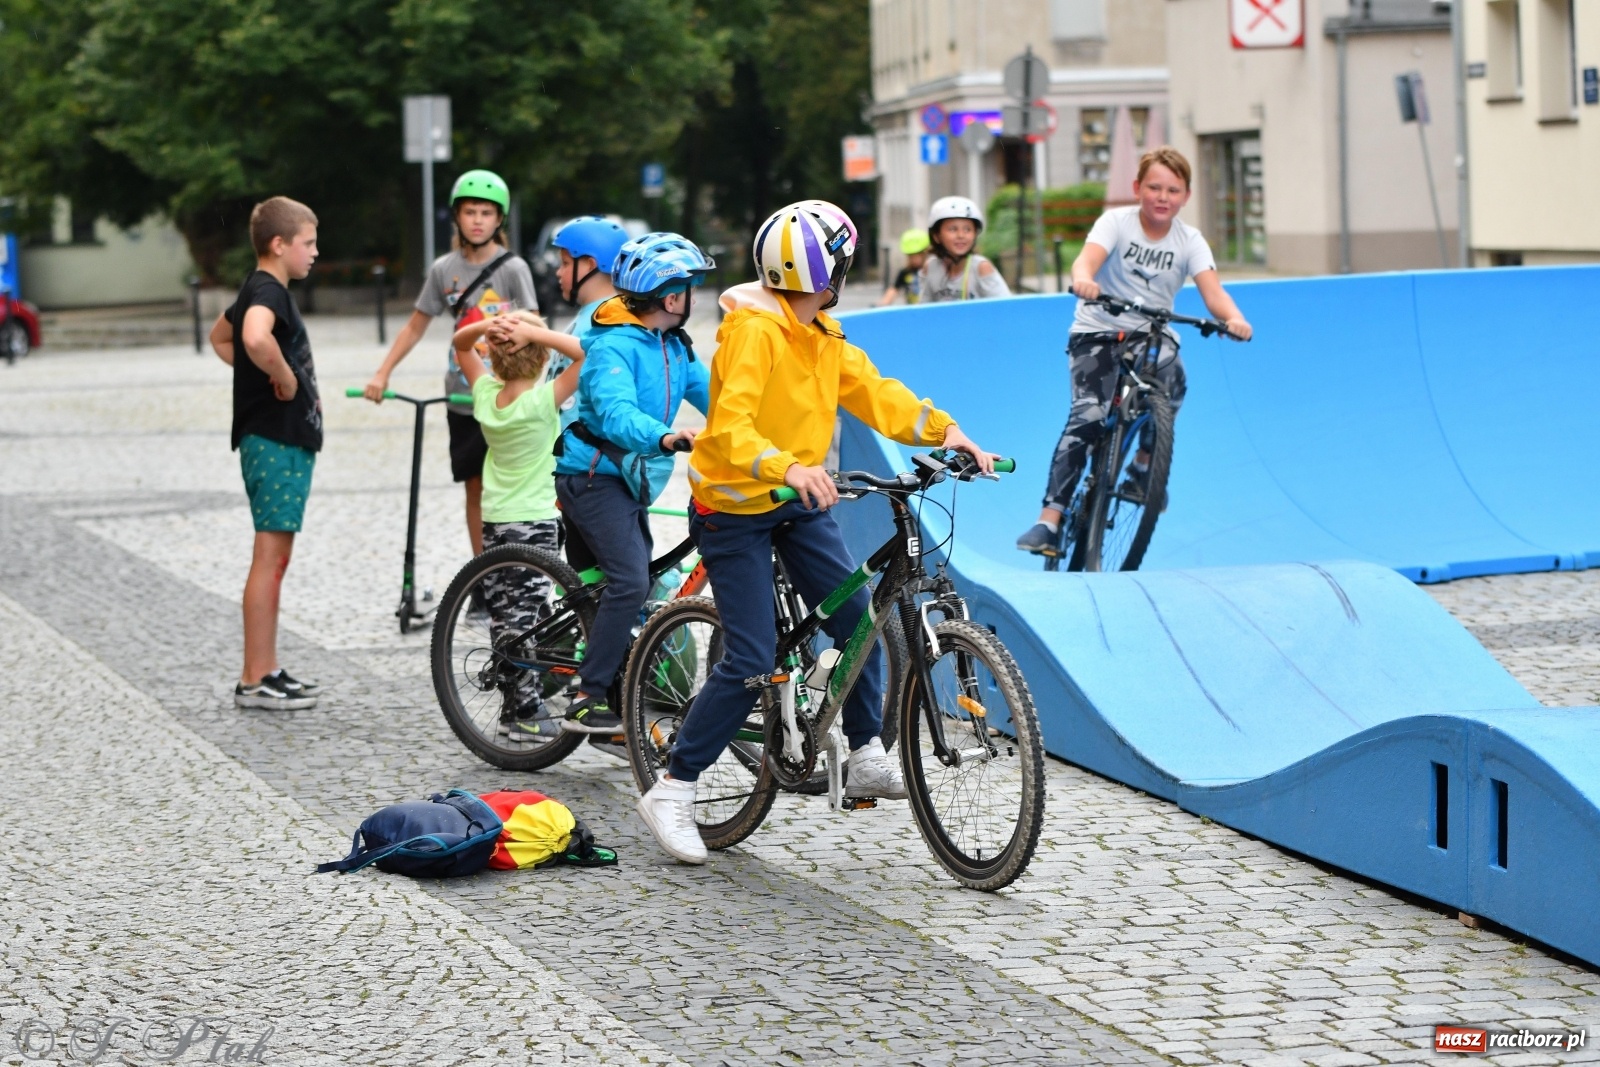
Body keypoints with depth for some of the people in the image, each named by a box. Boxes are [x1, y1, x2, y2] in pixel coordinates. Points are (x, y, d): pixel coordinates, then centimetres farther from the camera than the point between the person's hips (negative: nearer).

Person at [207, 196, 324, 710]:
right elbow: (256, 339, -39)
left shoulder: (259, 291, 15)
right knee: (269, 557, -7)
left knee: (277, 557, 14)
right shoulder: (268, 291, -16)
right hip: (275, 441, -10)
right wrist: (286, 378, -21)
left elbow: (220, 335, 33)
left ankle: (267, 669, 20)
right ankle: (255, 681, -4)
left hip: (285, 441, 10)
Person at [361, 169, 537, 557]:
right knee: (475, 487, 9)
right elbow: (415, 327, 11)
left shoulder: (513, 268, -7)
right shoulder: (443, 270, 4)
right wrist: (382, 375, 2)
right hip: (463, 398, 4)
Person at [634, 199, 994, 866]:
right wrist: (787, 468, -48)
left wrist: (944, 430, -8)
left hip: (800, 503, 8)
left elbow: (874, 392, 6)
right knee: (751, 661, -11)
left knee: (860, 624, 0)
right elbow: (730, 426, -33)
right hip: (735, 506, -8)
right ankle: (671, 791, -1)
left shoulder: (823, 334, 5)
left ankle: (867, 758, 17)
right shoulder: (753, 329, -22)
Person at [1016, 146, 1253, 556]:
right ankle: (1049, 519, -23)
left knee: (1173, 383, -29)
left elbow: (1212, 291, -19)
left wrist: (1233, 318, -43)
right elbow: (1088, 258, -30)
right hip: (1099, 330, -2)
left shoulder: (1190, 240, -6)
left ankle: (1144, 462, -1)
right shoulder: (1117, 222, -12)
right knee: (1088, 414, -21)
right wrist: (1083, 280, -56)